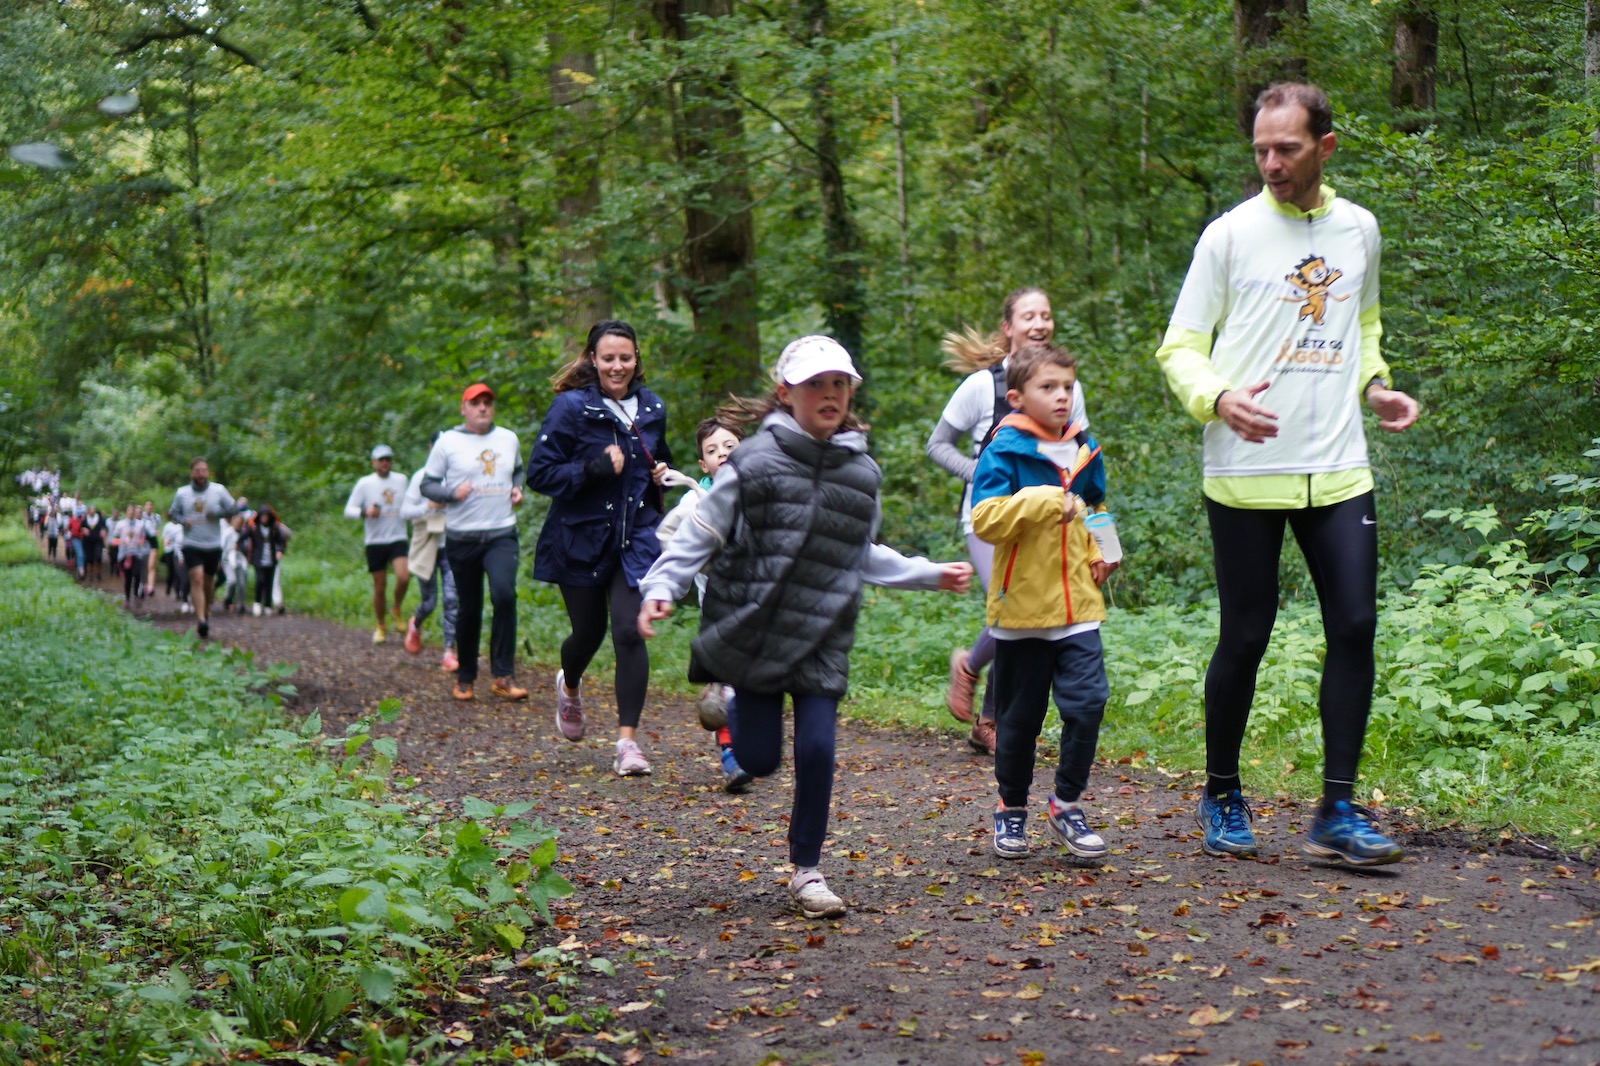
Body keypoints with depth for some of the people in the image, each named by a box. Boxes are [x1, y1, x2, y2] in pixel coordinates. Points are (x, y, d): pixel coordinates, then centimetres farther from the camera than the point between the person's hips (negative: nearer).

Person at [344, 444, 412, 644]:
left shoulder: (401, 480, 9)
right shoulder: (365, 483, 0)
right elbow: (348, 510, -1)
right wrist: (365, 512, -18)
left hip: (398, 538, 1)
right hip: (375, 541, -1)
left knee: (403, 577, -22)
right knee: (380, 587, 2)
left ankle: (396, 610, 5)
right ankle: (381, 626, 20)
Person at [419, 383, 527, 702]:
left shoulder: (509, 439, 10)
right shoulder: (448, 442, 0)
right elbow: (426, 484, 1)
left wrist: (517, 489, 6)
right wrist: (452, 492, -18)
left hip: (502, 534, 1)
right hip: (462, 537, -1)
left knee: (504, 594, -22)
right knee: (469, 608, 6)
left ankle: (504, 676, -17)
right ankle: (465, 677, 23)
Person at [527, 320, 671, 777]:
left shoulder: (651, 409, 7)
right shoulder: (571, 407, -8)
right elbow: (539, 474, -12)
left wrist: (661, 473, 3)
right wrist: (595, 469, -24)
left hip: (636, 538, 2)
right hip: (581, 538, -2)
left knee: (630, 632, -11)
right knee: (589, 631, 11)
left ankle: (627, 741, -7)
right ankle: (570, 686, 48)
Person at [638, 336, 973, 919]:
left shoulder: (862, 472, 8)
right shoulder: (756, 460, -6)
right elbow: (700, 533, -3)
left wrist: (930, 575, 21)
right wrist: (660, 589, -15)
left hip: (824, 638, 3)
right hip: (754, 633, -3)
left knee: (817, 749, -6)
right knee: (760, 759, 2)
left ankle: (806, 871, 12)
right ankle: (734, 709, 39)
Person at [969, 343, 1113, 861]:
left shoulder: (1084, 450, 11)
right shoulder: (1005, 452, -7)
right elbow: (985, 519, -18)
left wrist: (1101, 552, 13)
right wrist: (1045, 502, -23)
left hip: (1077, 604, 4)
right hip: (1021, 605, -4)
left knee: (1088, 701, -9)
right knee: (1019, 717, 6)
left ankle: (1067, 804, 7)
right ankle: (1011, 809, 25)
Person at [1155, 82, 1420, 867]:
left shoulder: (1358, 230, 11)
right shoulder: (1230, 234, -2)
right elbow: (1180, 347, -1)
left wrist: (1374, 385, 7)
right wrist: (1218, 398, -21)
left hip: (1338, 470, 4)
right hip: (1246, 473, -3)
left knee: (1355, 628, -4)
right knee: (1244, 640, 2)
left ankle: (1337, 811, 4)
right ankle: (1222, 797, 21)